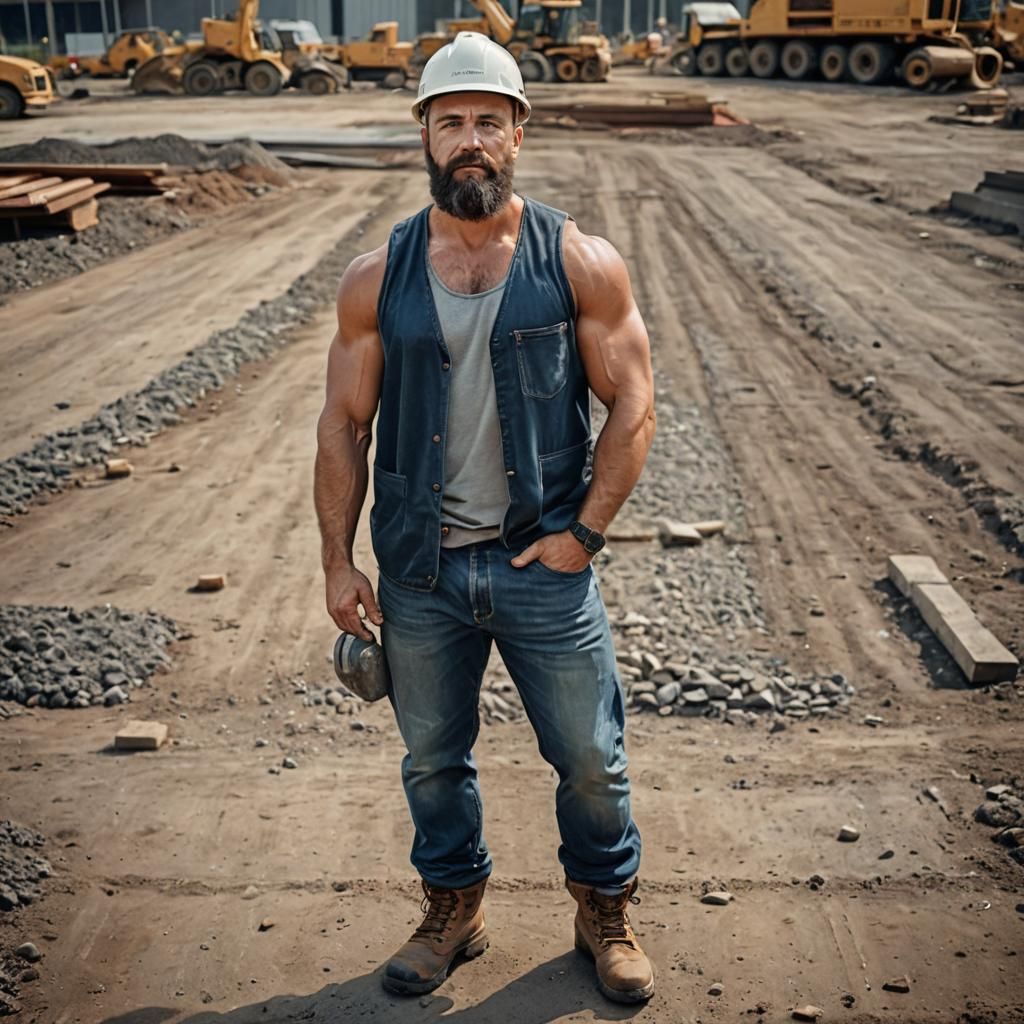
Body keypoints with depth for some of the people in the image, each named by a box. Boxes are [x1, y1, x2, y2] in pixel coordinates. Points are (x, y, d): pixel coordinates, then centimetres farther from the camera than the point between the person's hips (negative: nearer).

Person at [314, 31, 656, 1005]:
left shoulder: (581, 264, -6)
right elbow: (343, 425, 2)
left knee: (590, 758, 11)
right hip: (419, 569, 2)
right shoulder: (376, 280, -1)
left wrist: (584, 531, -10)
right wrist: (338, 560, -2)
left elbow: (632, 403, -4)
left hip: (545, 562, -1)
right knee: (433, 759, 18)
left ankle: (604, 909, 36)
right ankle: (453, 907, 41)